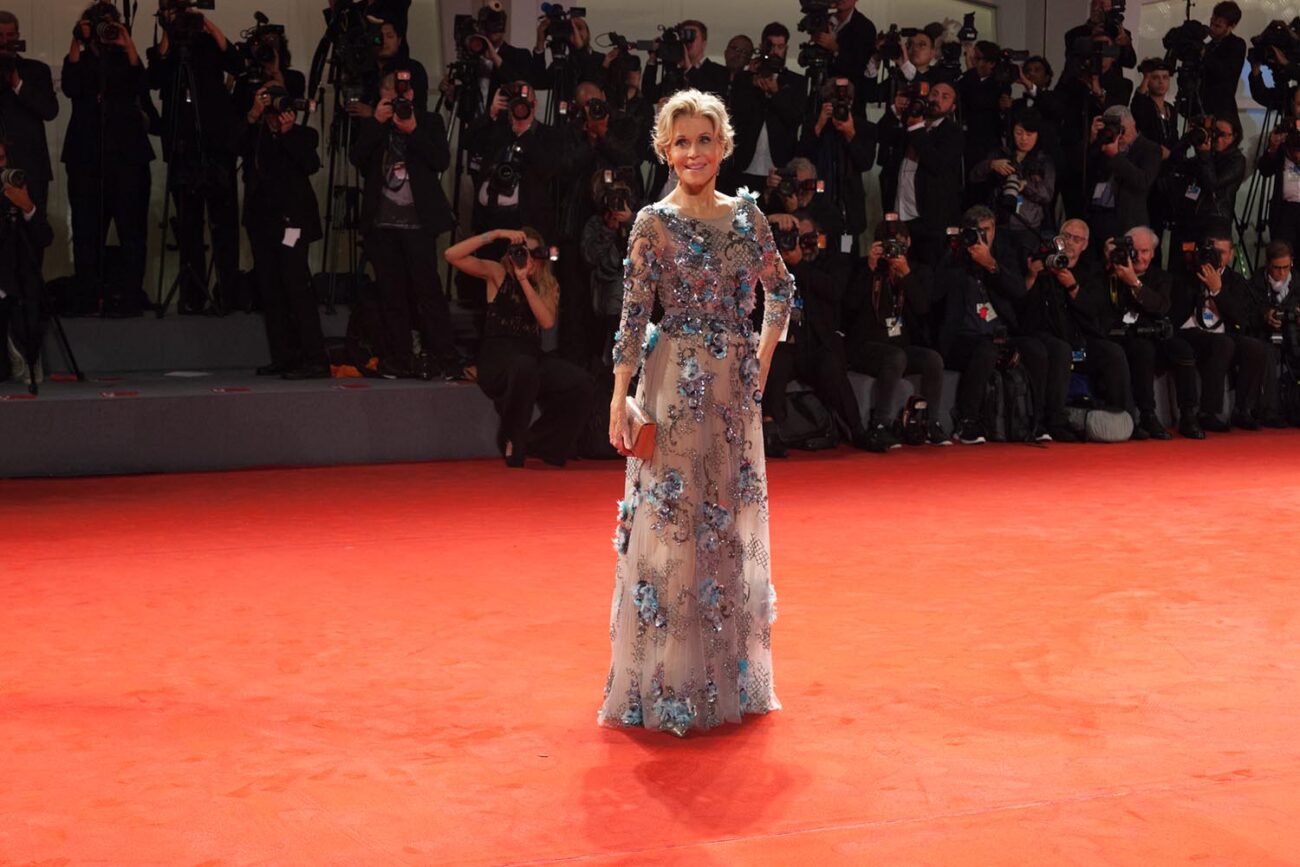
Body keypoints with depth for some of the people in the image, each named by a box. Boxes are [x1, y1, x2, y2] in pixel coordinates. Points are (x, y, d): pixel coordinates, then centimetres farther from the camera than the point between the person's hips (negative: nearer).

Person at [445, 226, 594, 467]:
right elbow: (452, 255, -9)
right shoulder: (498, 273, 4)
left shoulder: (548, 285, 13)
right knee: (524, 367, -40)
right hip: (496, 358, -4)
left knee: (579, 382, -24)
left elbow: (548, 321, -7)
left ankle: (538, 443, -3)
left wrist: (524, 280, -10)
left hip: (532, 358, 4)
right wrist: (495, 234, -12)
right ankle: (511, 441, -16)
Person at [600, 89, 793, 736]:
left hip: (737, 390, 5)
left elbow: (781, 289, 19)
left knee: (735, 525, 11)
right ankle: (666, 683, 10)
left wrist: (763, 358, 9)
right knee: (673, 524, -1)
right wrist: (620, 398, -13)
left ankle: (733, 675, 24)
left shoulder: (747, 216, 7)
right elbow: (633, 313, -8)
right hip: (676, 386, -5)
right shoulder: (654, 223, -5)